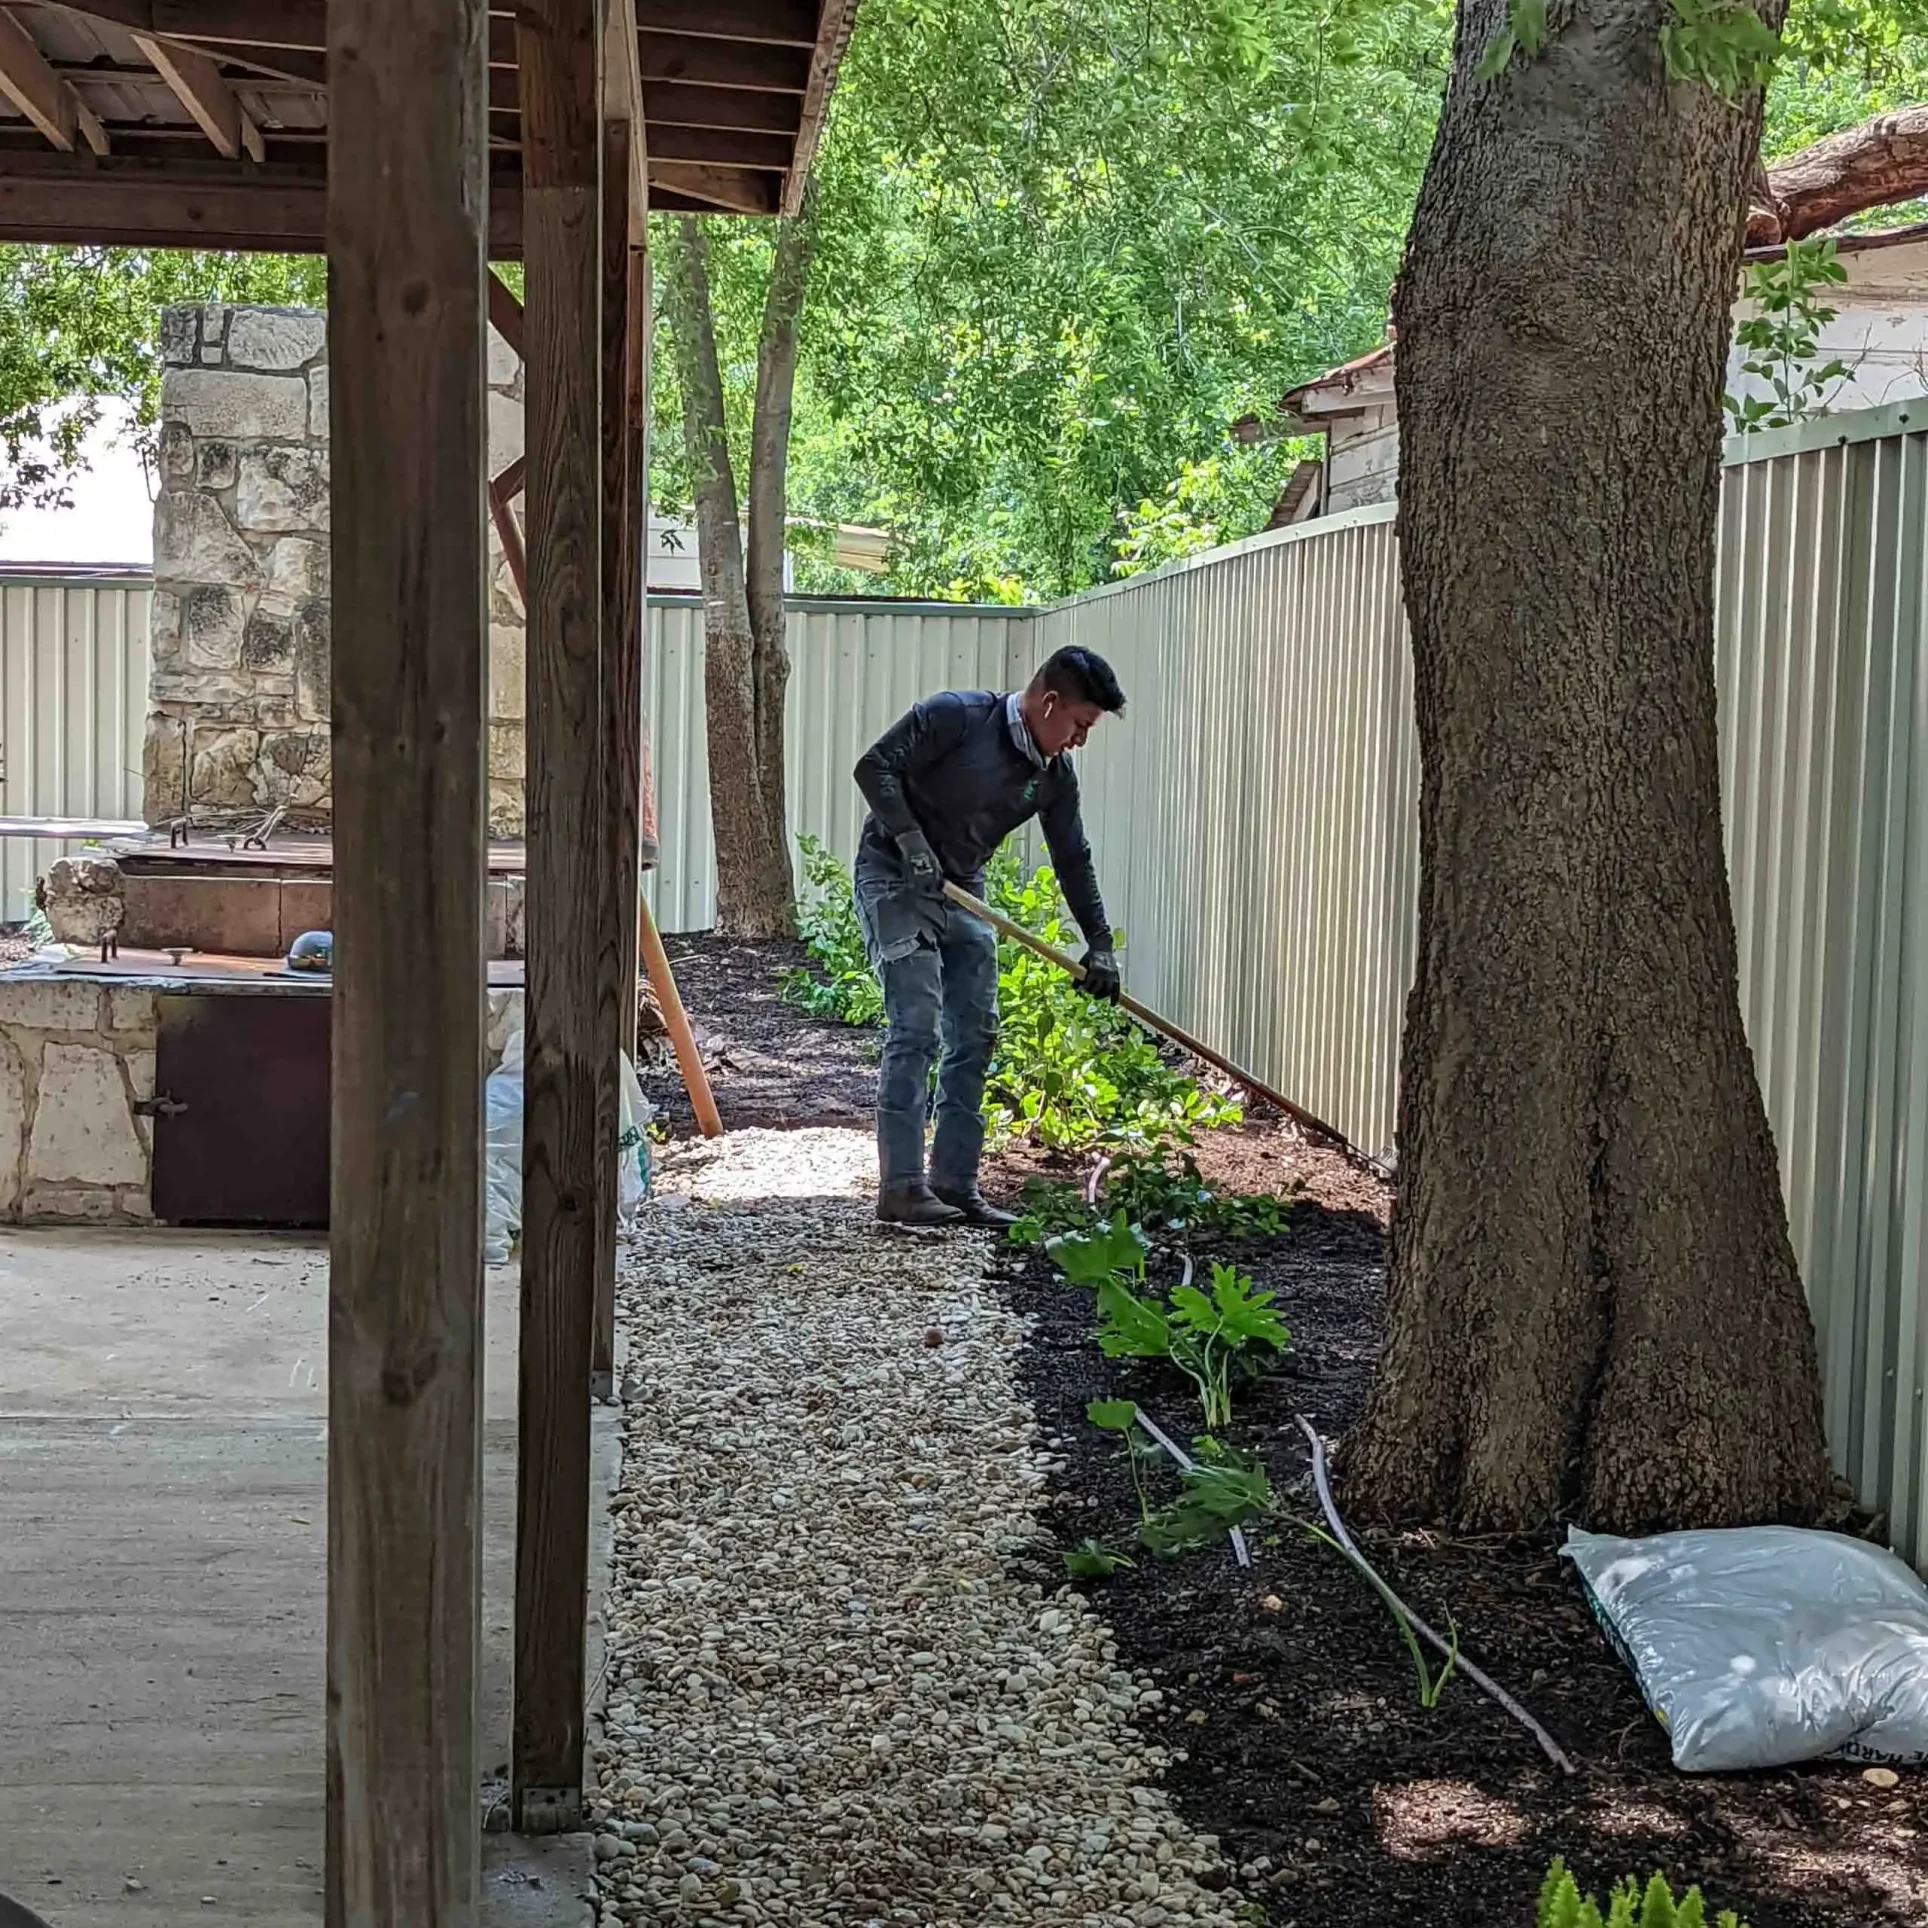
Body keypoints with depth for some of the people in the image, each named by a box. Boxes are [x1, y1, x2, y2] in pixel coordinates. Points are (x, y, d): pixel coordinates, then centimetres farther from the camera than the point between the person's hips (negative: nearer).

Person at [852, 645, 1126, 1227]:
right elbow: (874, 767, -17)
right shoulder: (956, 716, -16)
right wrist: (910, 840, -24)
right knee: (916, 1029, -16)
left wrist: (1099, 944, 8)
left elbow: (1073, 861, 11)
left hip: (963, 893, 8)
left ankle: (955, 1184, 13)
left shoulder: (1055, 775, 3)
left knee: (975, 1036, 5)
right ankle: (900, 1188, -15)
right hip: (895, 879, -8)